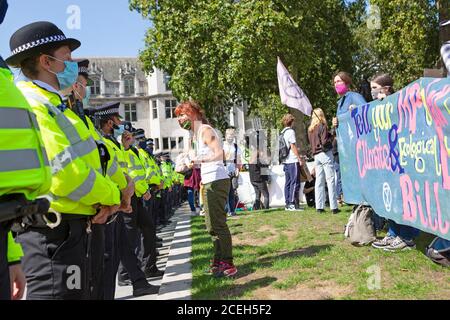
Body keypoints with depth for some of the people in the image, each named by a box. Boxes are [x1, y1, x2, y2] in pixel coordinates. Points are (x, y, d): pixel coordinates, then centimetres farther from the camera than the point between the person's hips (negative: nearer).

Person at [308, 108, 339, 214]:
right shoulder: (322, 127, -8)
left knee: (319, 181, 7)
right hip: (325, 154, -6)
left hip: (316, 156, 6)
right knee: (330, 180, -4)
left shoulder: (310, 129, 13)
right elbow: (325, 142, -14)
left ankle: (319, 207, 7)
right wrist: (331, 138, 2)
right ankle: (333, 207, -6)